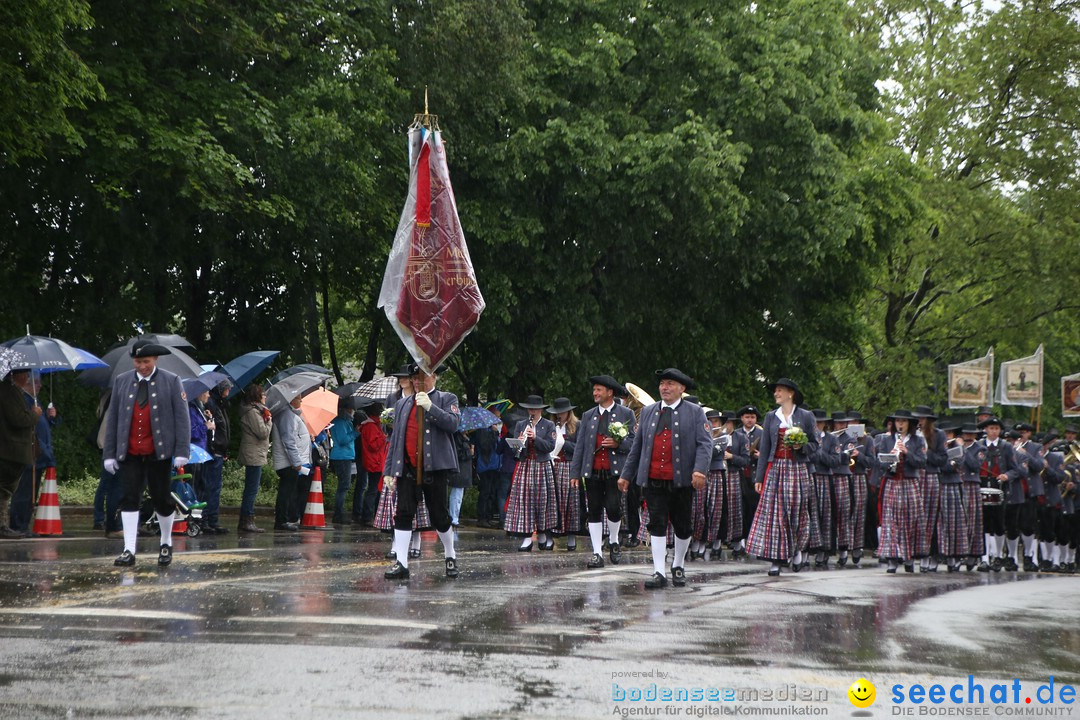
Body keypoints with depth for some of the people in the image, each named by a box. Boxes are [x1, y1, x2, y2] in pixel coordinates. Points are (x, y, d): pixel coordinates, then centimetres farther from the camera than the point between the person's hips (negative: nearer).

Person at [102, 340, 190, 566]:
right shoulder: (121, 382, 7)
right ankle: (129, 551, -6)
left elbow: (182, 417, -3)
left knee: (162, 500, 5)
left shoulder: (171, 382, 1)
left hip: (159, 453, -2)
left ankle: (166, 545, 25)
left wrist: (182, 451, -11)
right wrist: (109, 453, 4)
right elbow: (112, 418, 9)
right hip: (129, 454, 2)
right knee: (130, 500, -5)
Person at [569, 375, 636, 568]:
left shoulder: (625, 414, 5)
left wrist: (618, 444, -17)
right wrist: (575, 473, 5)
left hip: (615, 471, -3)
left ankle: (614, 541, 16)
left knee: (613, 508, -11)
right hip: (592, 471, 3)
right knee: (594, 512, 2)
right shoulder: (588, 416, 14)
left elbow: (635, 441, 3)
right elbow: (579, 445, 11)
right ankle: (597, 553, 6)